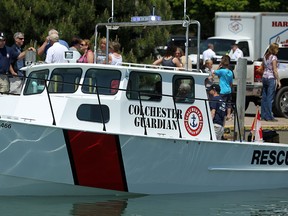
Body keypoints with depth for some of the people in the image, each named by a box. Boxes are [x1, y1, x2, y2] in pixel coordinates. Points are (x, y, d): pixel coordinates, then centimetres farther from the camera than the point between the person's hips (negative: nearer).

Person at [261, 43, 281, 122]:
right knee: (270, 98, -6)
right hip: (271, 78, -8)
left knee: (264, 97, 10)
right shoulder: (274, 57, -12)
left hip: (264, 77, 8)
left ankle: (263, 115, 14)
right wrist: (278, 81, -11)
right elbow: (275, 70, -14)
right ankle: (269, 117, -6)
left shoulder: (265, 57, 11)